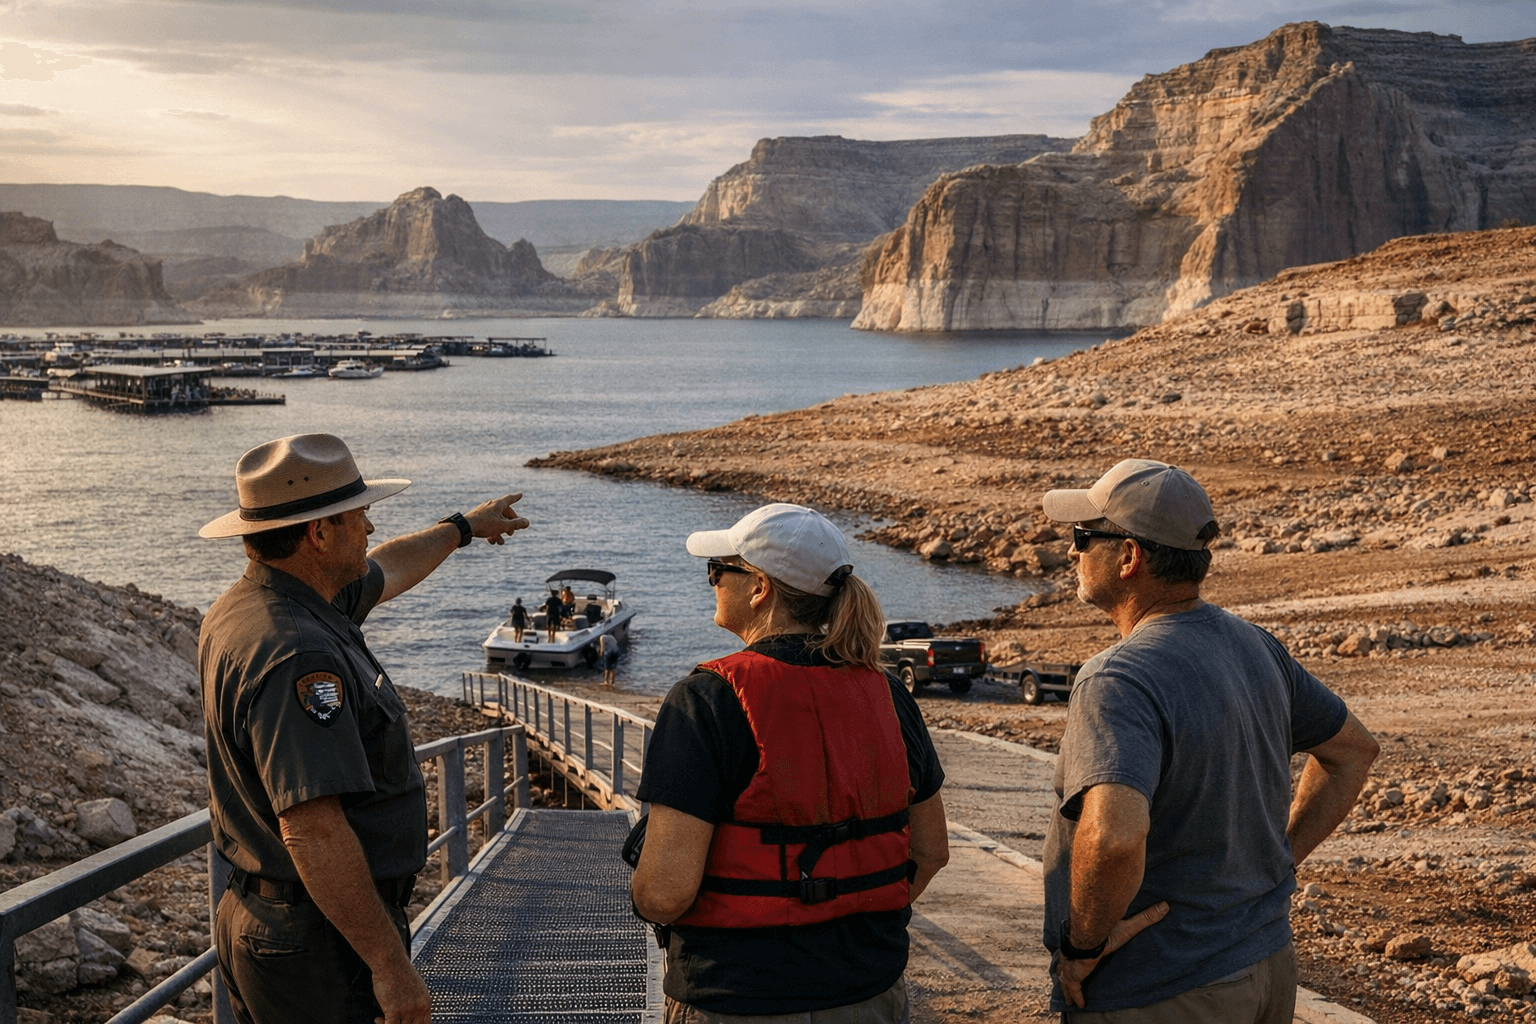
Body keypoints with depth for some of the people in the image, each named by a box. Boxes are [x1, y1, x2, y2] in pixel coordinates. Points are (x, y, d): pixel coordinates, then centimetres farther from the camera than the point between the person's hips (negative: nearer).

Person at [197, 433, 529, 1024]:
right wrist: (391, 964, -28)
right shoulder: (298, 657, -27)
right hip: (323, 948, -10)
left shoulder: (247, 606, 6)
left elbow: (384, 572, 25)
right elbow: (313, 830, -32)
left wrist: (464, 526, 41)